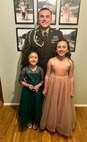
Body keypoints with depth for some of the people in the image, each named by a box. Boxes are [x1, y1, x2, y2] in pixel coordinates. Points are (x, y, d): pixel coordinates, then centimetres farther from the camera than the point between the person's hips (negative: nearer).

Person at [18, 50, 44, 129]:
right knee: (28, 106, 10)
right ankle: (29, 121, 37)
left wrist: (38, 86, -16)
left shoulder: (40, 69, -9)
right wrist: (27, 85, -16)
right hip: (27, 91, 0)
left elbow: (43, 80, 0)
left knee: (37, 106, 10)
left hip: (38, 91, 1)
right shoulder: (25, 69, -11)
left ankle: (36, 122, 35)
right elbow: (20, 80, -2)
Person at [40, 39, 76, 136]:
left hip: (64, 86, 1)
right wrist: (45, 88, -1)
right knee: (52, 106, 15)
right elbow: (47, 75, -4)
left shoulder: (70, 62, -8)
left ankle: (62, 126, 41)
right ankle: (51, 124, 42)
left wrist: (71, 90, 3)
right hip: (53, 85, 0)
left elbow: (71, 77, -1)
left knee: (64, 107, 15)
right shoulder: (51, 61, -10)